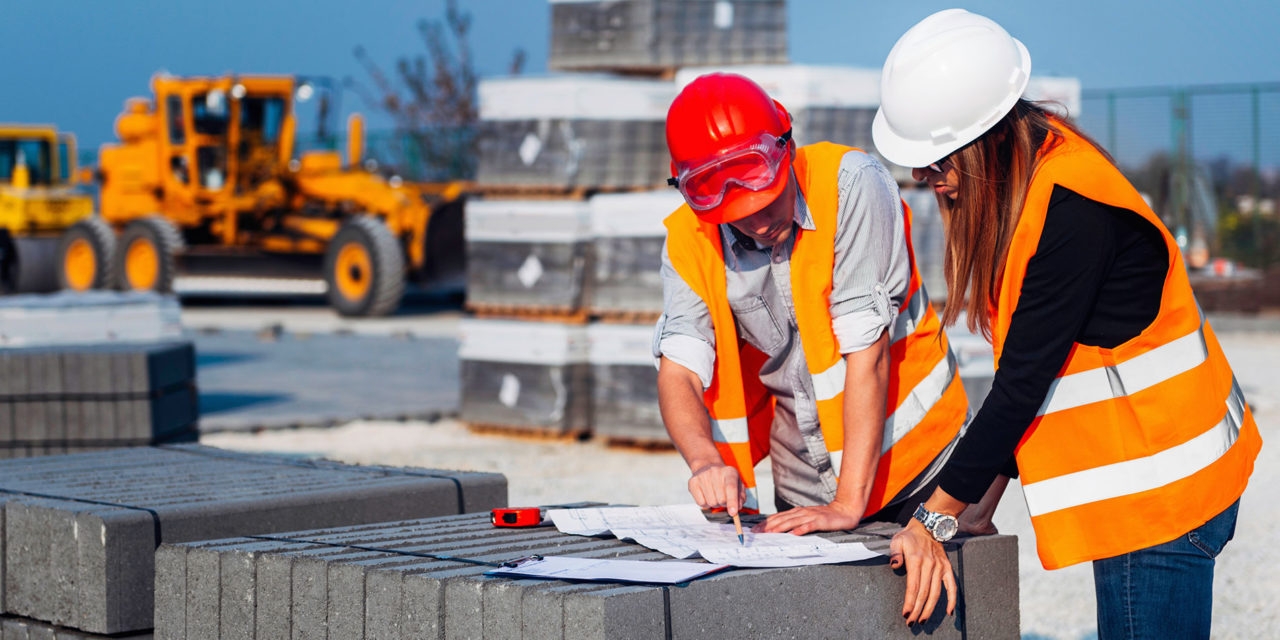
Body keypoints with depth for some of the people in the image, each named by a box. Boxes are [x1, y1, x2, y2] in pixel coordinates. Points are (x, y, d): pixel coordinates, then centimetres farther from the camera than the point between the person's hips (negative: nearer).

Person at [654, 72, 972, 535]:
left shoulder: (849, 185, -22)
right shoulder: (689, 241, -8)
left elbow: (867, 349, -24)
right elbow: (678, 371, -14)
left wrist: (849, 504, -26)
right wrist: (706, 461, -37)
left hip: (910, 463, -4)